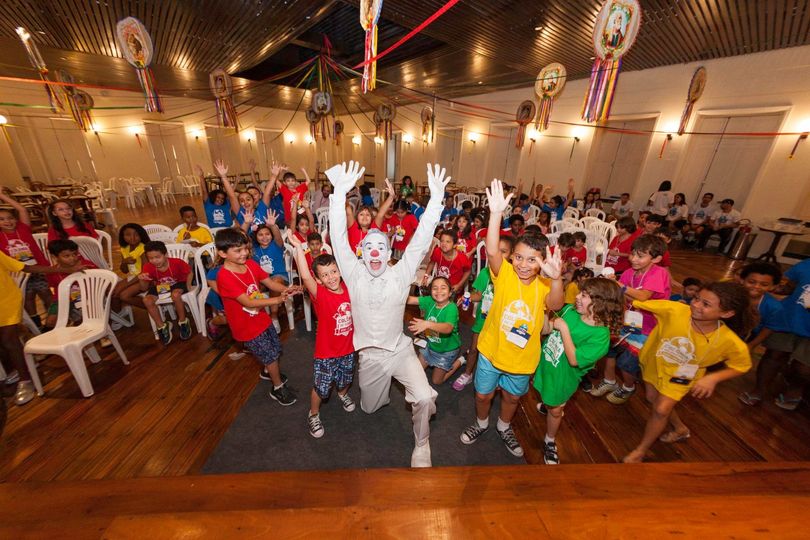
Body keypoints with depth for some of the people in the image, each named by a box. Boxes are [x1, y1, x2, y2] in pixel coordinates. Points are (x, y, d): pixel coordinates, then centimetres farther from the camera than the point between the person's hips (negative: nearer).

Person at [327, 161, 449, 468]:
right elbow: (338, 238, -23)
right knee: (369, 408, 21)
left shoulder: (400, 274, -11)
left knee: (424, 398, -20)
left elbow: (421, 241, -21)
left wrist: (436, 198, -32)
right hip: (370, 355, 2)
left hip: (400, 350, -1)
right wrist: (340, 193, -35)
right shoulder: (354, 275, -11)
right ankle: (384, 386, 57)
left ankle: (421, 444, 12)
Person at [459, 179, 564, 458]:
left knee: (512, 397, 25)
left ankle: (504, 427, 57)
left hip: (523, 357, 2)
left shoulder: (543, 285, -15)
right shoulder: (504, 274, -19)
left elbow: (555, 304, -36)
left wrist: (556, 278, -56)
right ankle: (481, 423, 51)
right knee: (483, 394, 19)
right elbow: (491, 251, -37)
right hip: (492, 350, -1)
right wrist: (496, 213, -50)